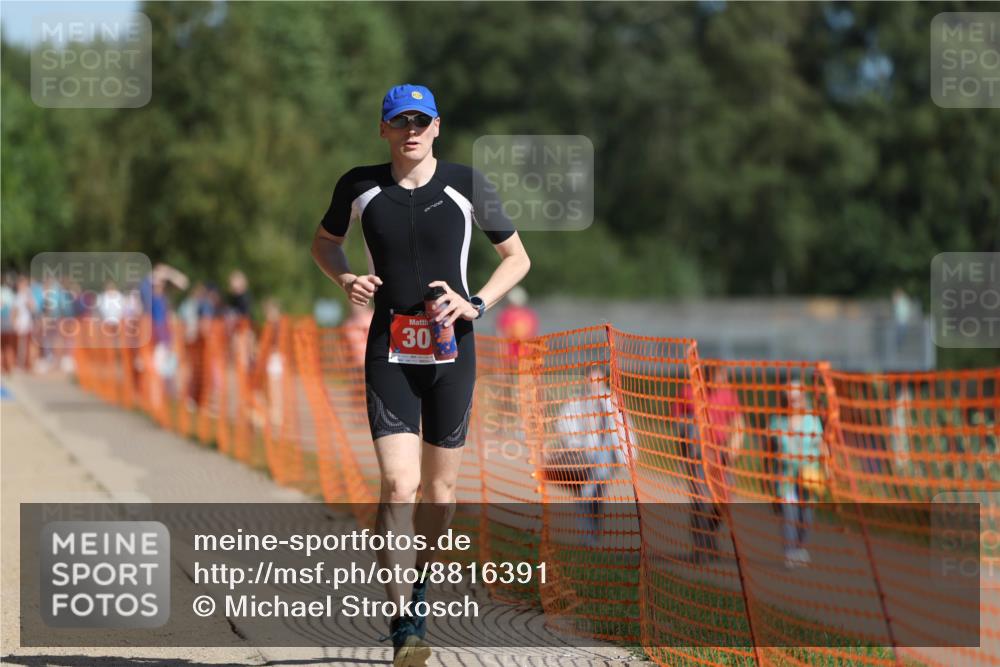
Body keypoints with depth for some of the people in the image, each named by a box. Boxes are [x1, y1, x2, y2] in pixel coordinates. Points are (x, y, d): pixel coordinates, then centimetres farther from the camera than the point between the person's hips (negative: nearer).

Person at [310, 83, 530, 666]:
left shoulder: (467, 185, 0)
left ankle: (419, 579, 35)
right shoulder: (360, 187, 2)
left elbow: (517, 257, 9)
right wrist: (346, 278, -2)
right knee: (398, 485, -15)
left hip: (451, 349, 1)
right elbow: (325, 241, 20)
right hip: (390, 350, -1)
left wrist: (475, 306, -7)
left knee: (439, 491, 6)